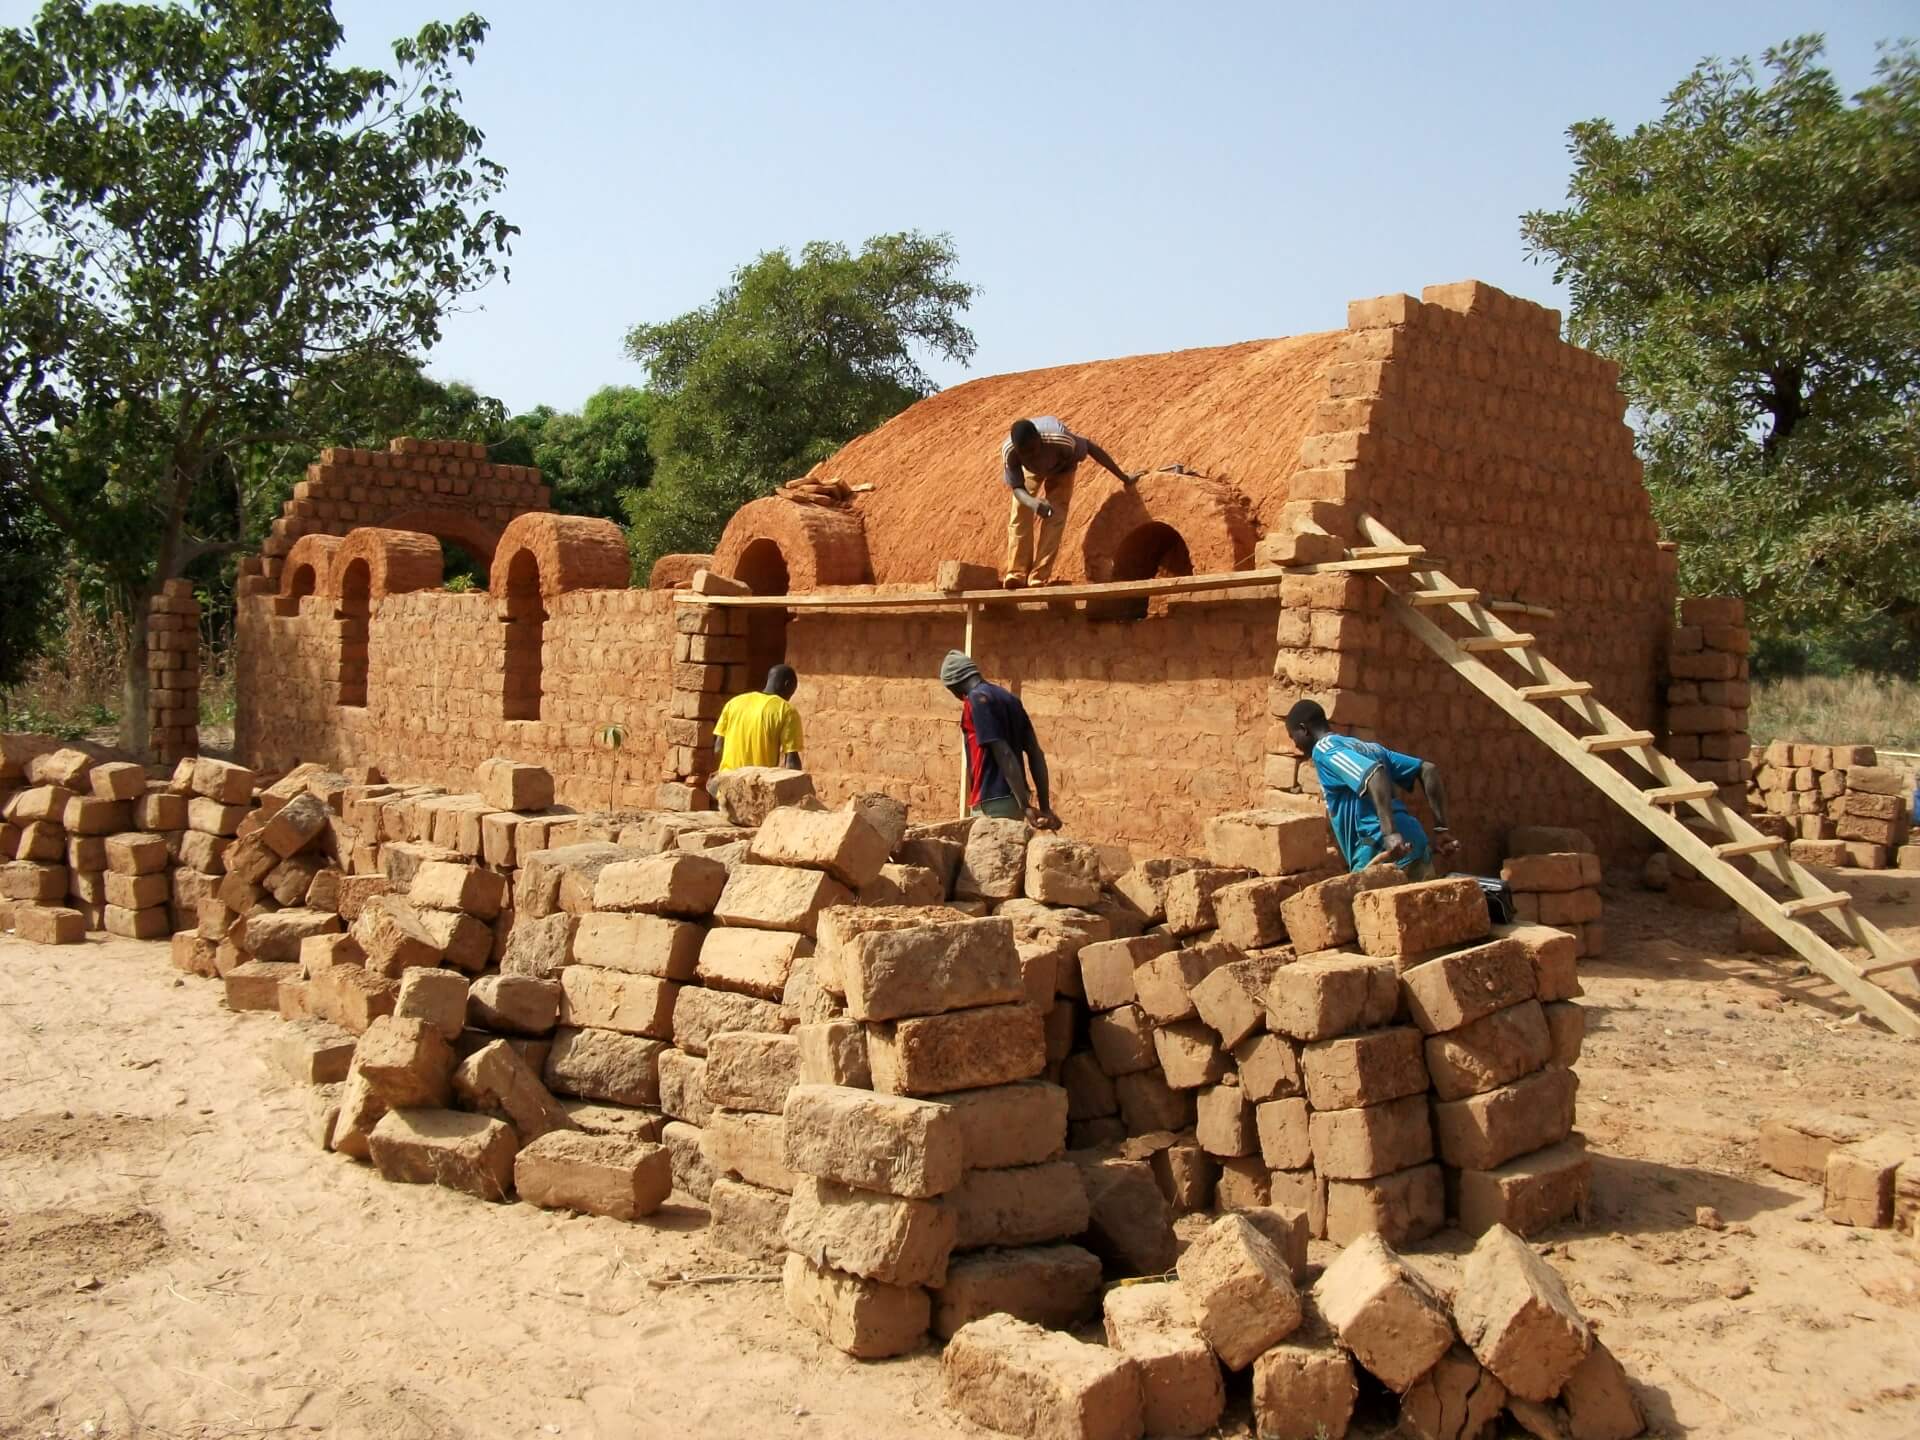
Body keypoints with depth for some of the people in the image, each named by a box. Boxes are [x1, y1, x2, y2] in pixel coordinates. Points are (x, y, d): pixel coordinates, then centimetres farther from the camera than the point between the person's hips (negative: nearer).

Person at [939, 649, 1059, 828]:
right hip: (1013, 800, 9)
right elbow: (1035, 753, 11)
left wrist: (1026, 805, -23)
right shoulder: (1010, 698, 16)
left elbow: (1003, 753, -18)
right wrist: (1045, 807, 8)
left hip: (993, 802, -9)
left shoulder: (978, 699, -9)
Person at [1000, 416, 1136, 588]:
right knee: (1019, 516, -8)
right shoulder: (1009, 450, -39)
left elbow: (1091, 447, -28)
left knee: (1054, 518, -13)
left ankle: (1039, 577, -8)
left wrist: (1124, 477, -19)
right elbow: (1017, 488, -31)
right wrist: (1033, 503, -56)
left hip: (1061, 468, -2)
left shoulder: (1060, 441, -46)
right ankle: (1016, 574, -2)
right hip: (1031, 470, 2)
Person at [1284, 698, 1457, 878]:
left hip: (1386, 856, -9)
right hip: (1419, 854, 9)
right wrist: (1441, 829, 12)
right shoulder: (1368, 747, 28)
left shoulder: (1323, 749, 1)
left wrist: (1391, 834, -31)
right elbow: (1428, 769, 20)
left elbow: (1375, 772, -19)